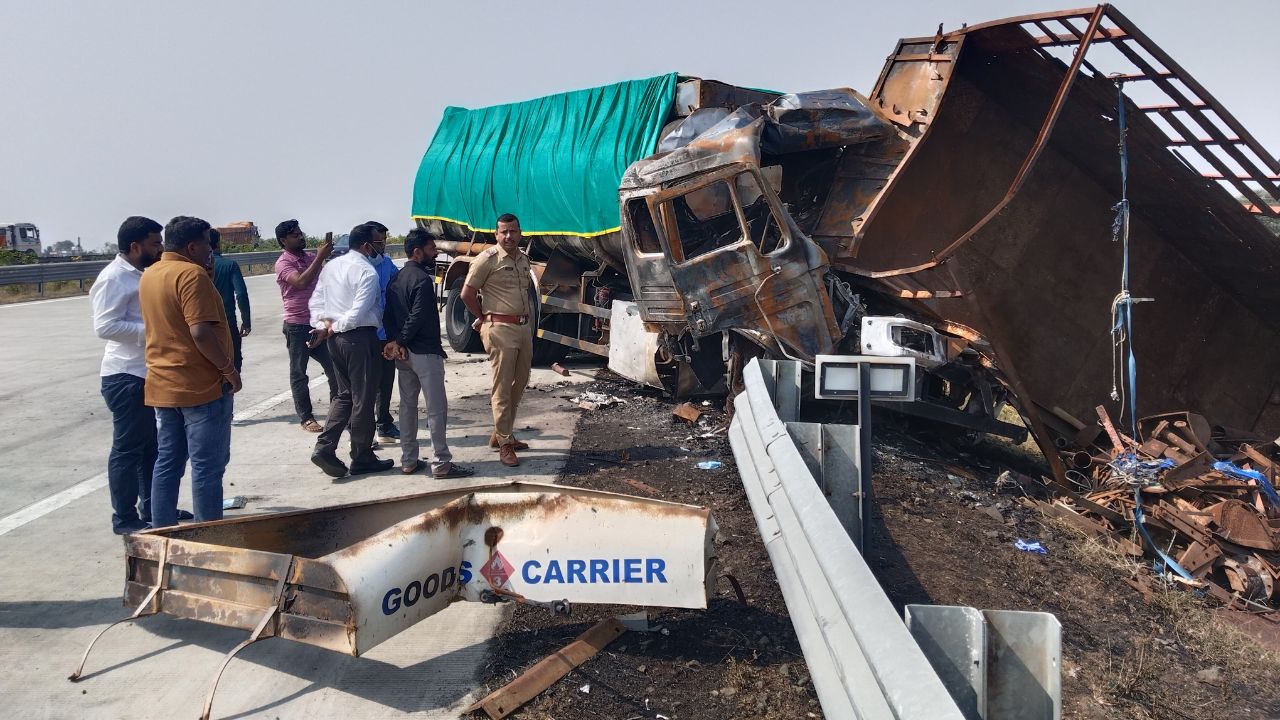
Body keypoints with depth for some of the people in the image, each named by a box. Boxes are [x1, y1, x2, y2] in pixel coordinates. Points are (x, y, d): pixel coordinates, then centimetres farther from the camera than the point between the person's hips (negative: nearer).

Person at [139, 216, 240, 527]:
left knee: (167, 463, 13)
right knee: (208, 466, -1)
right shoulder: (191, 274, -16)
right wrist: (229, 368, -15)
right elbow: (201, 332, -23)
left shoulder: (149, 275, 12)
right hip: (201, 385, -8)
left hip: (162, 385, 9)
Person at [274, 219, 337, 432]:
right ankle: (305, 417, 15)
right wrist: (320, 257, -26)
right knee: (298, 373, 5)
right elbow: (301, 282, -27)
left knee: (334, 367, 8)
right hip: (297, 326, -5)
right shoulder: (283, 263, -10)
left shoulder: (311, 257, 8)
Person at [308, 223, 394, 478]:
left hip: (335, 339, 8)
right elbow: (358, 313, -20)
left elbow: (316, 300, 8)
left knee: (345, 395, 19)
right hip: (360, 338, -8)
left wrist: (323, 324, -2)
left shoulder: (331, 266, 10)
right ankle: (362, 458, 13)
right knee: (363, 399, 4)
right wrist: (334, 328, -7)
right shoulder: (367, 272, -15)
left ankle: (324, 447, 7)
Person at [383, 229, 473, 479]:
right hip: (425, 352, -9)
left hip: (405, 353, 9)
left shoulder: (396, 278, 12)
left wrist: (396, 342, -3)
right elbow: (418, 318, -21)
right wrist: (400, 342, -9)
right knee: (436, 408, -4)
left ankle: (408, 460, 18)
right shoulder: (422, 279, -16)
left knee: (408, 405, 13)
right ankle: (441, 463, -2)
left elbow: (388, 314, 8)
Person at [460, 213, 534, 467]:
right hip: (501, 330, -8)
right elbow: (467, 294, -8)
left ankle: (499, 434, 27)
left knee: (519, 384, 14)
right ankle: (505, 444, 3)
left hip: (524, 327, 8)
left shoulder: (524, 258, 12)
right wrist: (485, 318, 0)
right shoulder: (488, 259, -10)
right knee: (503, 388, -4)